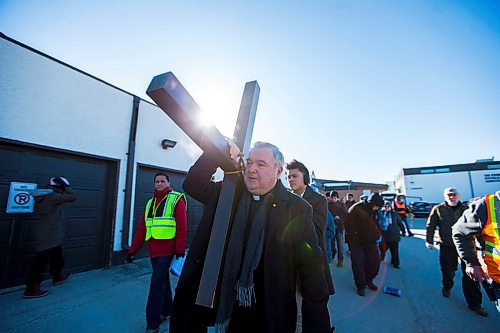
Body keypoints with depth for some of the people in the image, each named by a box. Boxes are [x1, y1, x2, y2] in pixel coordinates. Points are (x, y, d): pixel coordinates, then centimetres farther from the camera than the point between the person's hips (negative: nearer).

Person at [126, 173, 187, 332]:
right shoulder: (150, 202, 14)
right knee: (163, 280, 18)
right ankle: (166, 311, 36)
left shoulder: (176, 199, -6)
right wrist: (133, 250, 10)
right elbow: (142, 228, 14)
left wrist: (180, 249, -16)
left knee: (157, 283, -4)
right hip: (153, 250, 6)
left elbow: (182, 226, -12)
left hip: (167, 249, -6)